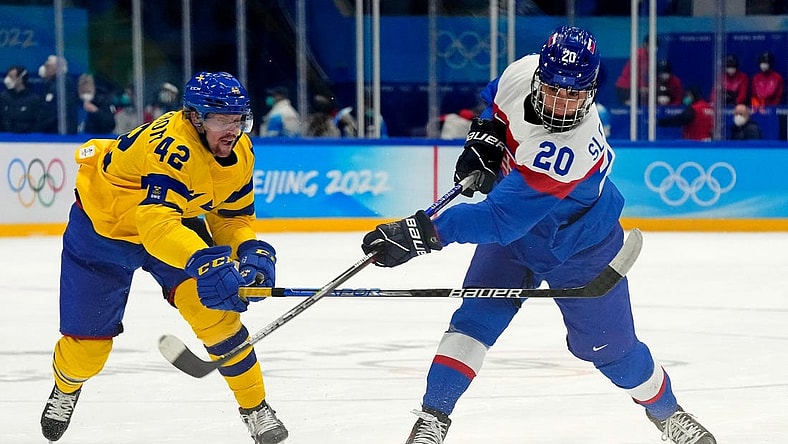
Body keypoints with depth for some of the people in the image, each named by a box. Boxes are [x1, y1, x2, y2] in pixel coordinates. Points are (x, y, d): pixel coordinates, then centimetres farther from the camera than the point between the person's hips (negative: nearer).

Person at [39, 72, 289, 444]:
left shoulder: (240, 153, -14)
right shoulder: (172, 147, -39)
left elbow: (232, 217, -2)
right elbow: (155, 222, -49)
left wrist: (251, 252, -23)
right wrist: (204, 263, -63)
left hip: (175, 217, 5)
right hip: (103, 224, -5)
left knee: (214, 309, -19)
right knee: (88, 339, 2)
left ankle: (255, 407, -5)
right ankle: (65, 389, 39)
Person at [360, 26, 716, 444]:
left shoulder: (568, 153, -43)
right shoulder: (522, 73, -24)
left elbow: (498, 219, -46)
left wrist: (422, 233, -50)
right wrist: (485, 138, -11)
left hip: (579, 250, -5)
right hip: (513, 224, 5)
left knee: (609, 346, 9)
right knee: (476, 317, -14)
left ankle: (666, 410, 36)